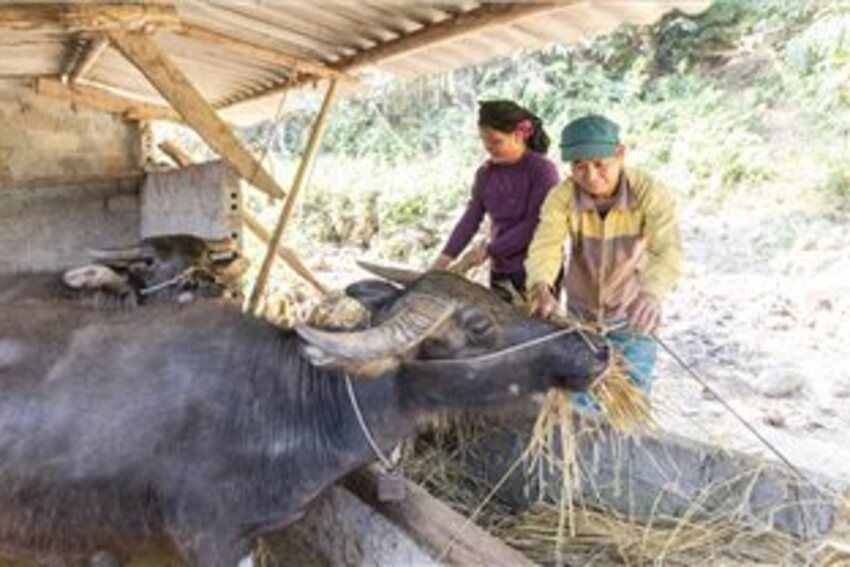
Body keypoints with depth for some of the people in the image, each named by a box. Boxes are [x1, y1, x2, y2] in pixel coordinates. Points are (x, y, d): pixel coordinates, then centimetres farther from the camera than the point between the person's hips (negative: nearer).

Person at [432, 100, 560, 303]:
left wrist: (488, 250, -16)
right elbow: (471, 219, 2)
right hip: (500, 271, 5)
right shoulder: (486, 173, 6)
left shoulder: (542, 169, -11)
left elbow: (534, 225, -16)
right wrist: (445, 258, -10)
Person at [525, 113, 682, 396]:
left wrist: (652, 293, -60)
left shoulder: (649, 192, -25)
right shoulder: (562, 196, -20)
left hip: (632, 318, -2)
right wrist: (541, 286, -56)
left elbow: (667, 250, -38)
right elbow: (545, 244, -34)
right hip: (581, 314, 2)